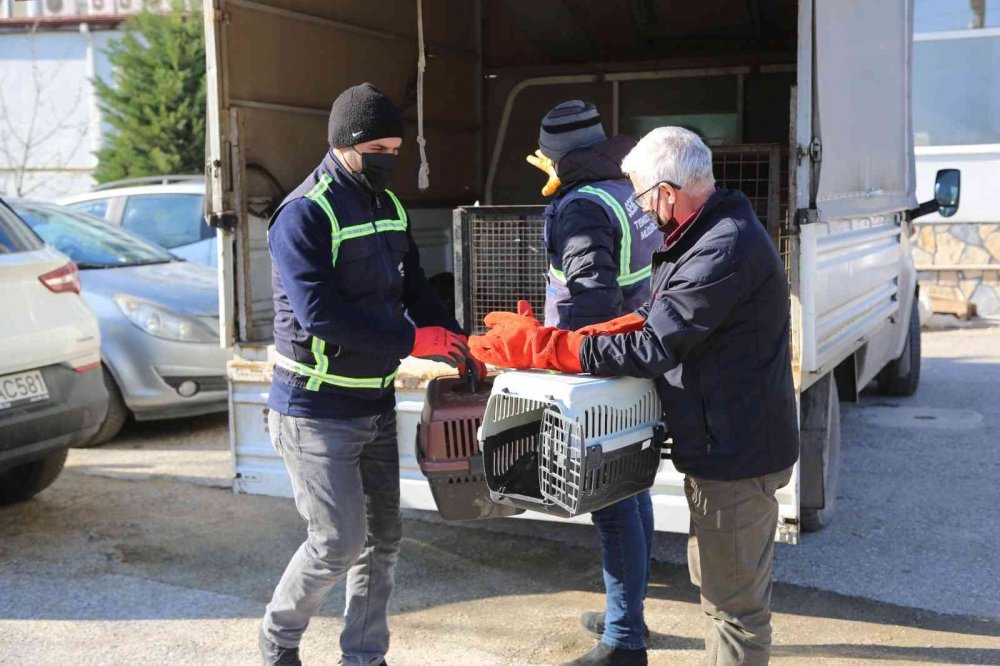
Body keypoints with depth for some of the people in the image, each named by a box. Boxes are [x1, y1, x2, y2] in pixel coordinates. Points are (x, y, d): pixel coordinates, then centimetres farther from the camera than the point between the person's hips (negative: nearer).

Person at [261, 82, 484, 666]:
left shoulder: (390, 207, 9)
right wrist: (413, 341, -26)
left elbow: (415, 290, 12)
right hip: (318, 409, -8)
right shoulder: (305, 214, -16)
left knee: (383, 535, 12)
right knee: (339, 540, -5)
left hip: (375, 404, 8)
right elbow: (319, 313, -26)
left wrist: (459, 347, -3)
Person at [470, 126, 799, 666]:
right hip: (726, 442, 11)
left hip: (737, 455, -11)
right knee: (715, 579, 25)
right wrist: (572, 338, 0)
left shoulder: (724, 251, -27)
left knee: (734, 600, 3)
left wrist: (538, 347, -23)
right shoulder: (708, 233, 8)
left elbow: (652, 348, -28)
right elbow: (655, 316, 13)